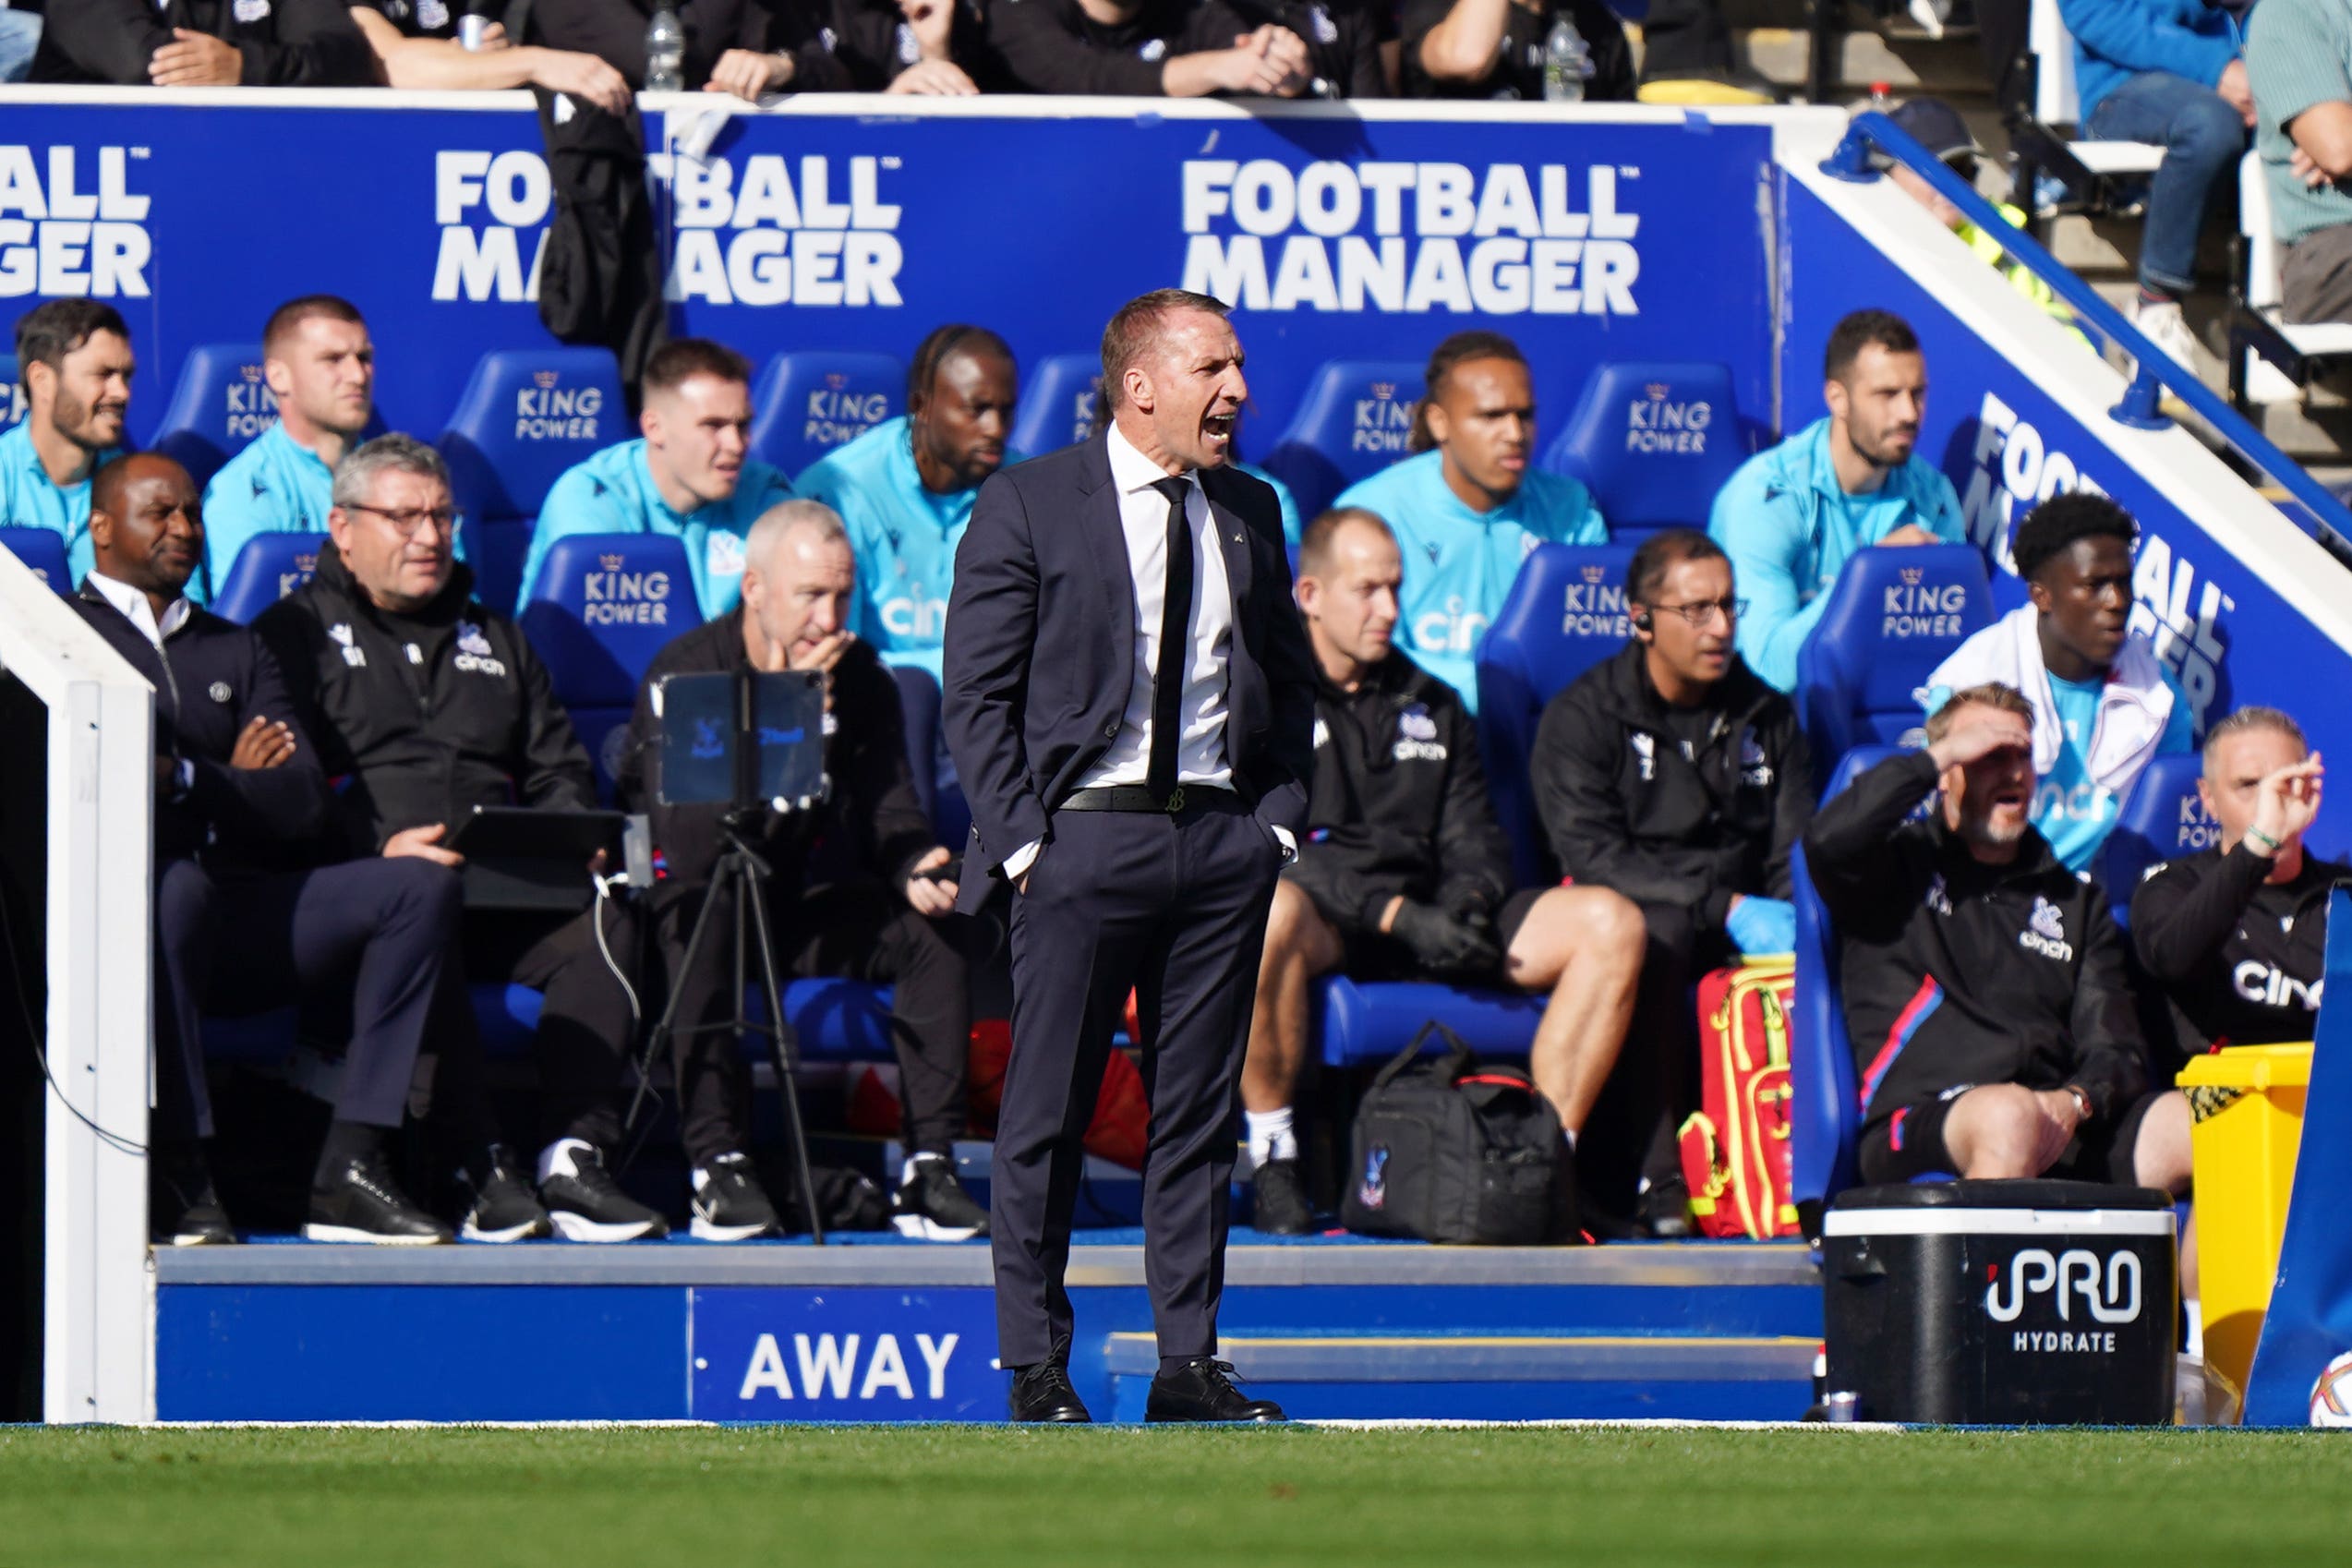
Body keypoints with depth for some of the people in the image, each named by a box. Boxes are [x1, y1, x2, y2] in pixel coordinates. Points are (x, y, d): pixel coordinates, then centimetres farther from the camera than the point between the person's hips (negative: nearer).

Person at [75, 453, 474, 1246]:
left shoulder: (239, 653, 26)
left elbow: (301, 801, 10)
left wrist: (183, 780, -6)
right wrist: (233, 783, -4)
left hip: (244, 911, 6)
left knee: (420, 887, -15)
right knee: (174, 884, -40)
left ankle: (350, 1169, -24)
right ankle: (176, 1175, -40)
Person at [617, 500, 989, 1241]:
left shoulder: (860, 677, -2)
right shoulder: (682, 673, -18)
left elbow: (888, 810, -1)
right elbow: (689, 848, -30)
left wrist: (916, 871, -26)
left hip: (800, 909, 5)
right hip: (689, 901, -5)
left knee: (937, 929, -17)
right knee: (696, 925, -38)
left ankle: (930, 1163, -19)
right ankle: (718, 1166, -36)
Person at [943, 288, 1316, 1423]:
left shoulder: (1249, 513, 13)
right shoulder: (1028, 506, -2)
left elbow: (1291, 682, 20)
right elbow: (978, 697, -3)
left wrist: (1280, 820, 7)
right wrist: (1022, 843, -10)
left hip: (1222, 835, 4)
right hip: (1088, 830, -4)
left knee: (1199, 1114, 6)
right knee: (1047, 1115, -3)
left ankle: (1189, 1363, 10)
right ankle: (1034, 1366, 4)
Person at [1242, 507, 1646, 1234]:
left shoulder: (1433, 709, 25)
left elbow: (1475, 839, 19)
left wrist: (1465, 898, -7)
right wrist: (1395, 916, -17)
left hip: (1428, 913, 6)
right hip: (1328, 922, -6)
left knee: (1611, 923, -14)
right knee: (1273, 913, -43)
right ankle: (1272, 1160, -27)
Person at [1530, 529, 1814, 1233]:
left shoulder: (1766, 717, 15)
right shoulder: (1583, 717, -1)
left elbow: (1797, 855, 11)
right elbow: (1594, 858, -13)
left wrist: (1793, 923, -13)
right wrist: (1727, 908, -21)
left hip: (1740, 936, 4)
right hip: (1623, 924, -4)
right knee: (1654, 931, -40)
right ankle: (1655, 1177, -39)